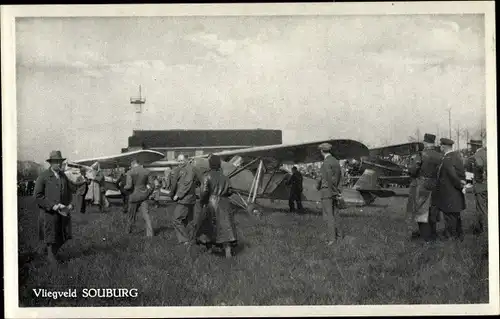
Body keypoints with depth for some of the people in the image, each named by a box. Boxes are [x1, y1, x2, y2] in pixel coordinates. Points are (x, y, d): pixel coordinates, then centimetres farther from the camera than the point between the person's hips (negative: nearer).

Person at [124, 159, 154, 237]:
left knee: (132, 214, 16)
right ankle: (149, 233, -12)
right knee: (146, 214, 0)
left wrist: (124, 188, 7)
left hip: (134, 196, -2)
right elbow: (151, 185, 3)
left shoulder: (130, 172, -9)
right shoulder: (147, 171, 2)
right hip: (144, 196, 2)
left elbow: (129, 186, -15)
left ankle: (129, 230, 34)